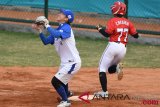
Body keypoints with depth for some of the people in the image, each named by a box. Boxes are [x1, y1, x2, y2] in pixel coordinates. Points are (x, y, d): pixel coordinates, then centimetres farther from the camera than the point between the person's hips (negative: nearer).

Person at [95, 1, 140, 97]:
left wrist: (100, 29, 5)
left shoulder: (113, 21, -6)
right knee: (110, 69, 24)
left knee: (102, 68, 5)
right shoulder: (128, 22, 8)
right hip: (123, 48, 5)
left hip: (113, 45, -5)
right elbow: (136, 35, 8)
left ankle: (104, 92, -6)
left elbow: (107, 33, -15)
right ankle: (117, 67, -13)